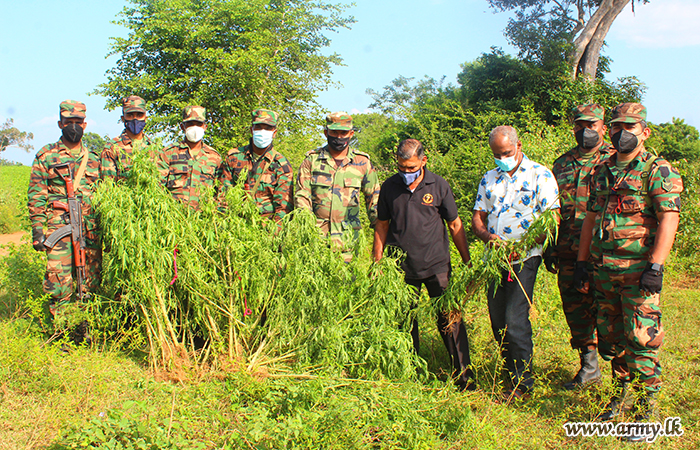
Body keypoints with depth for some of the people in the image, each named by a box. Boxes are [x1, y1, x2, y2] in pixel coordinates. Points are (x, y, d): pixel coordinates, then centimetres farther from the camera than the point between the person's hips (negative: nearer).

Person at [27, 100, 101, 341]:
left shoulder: (94, 158, 16)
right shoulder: (46, 156, 7)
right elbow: (36, 196, 4)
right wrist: (38, 229, -4)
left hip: (91, 229, 3)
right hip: (58, 228, -3)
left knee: (90, 283, 3)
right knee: (59, 283, -7)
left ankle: (84, 333, 13)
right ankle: (64, 334, 2)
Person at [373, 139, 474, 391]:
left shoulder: (438, 185, -1)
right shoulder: (389, 187, 4)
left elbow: (455, 225, 6)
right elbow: (382, 226, 13)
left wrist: (467, 262, 6)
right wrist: (377, 263, 10)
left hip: (437, 266, -2)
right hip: (402, 268, 2)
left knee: (450, 320, -5)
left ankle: (465, 377, 4)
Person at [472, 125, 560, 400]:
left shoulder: (540, 175, -2)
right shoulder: (489, 179, 16)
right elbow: (477, 217, 13)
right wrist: (487, 236, -11)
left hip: (524, 258, -5)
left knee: (515, 320, -11)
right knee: (497, 321, 7)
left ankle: (523, 383, 2)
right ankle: (511, 373, 24)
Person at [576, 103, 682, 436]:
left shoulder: (658, 171, -5)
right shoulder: (601, 172, 15)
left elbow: (669, 219, -13)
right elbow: (591, 218, 19)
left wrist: (655, 266, -22)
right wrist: (581, 262, 14)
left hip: (639, 271, -6)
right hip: (603, 270, 6)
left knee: (641, 339, -6)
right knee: (610, 338, 13)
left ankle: (648, 408, 5)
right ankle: (623, 394, 30)